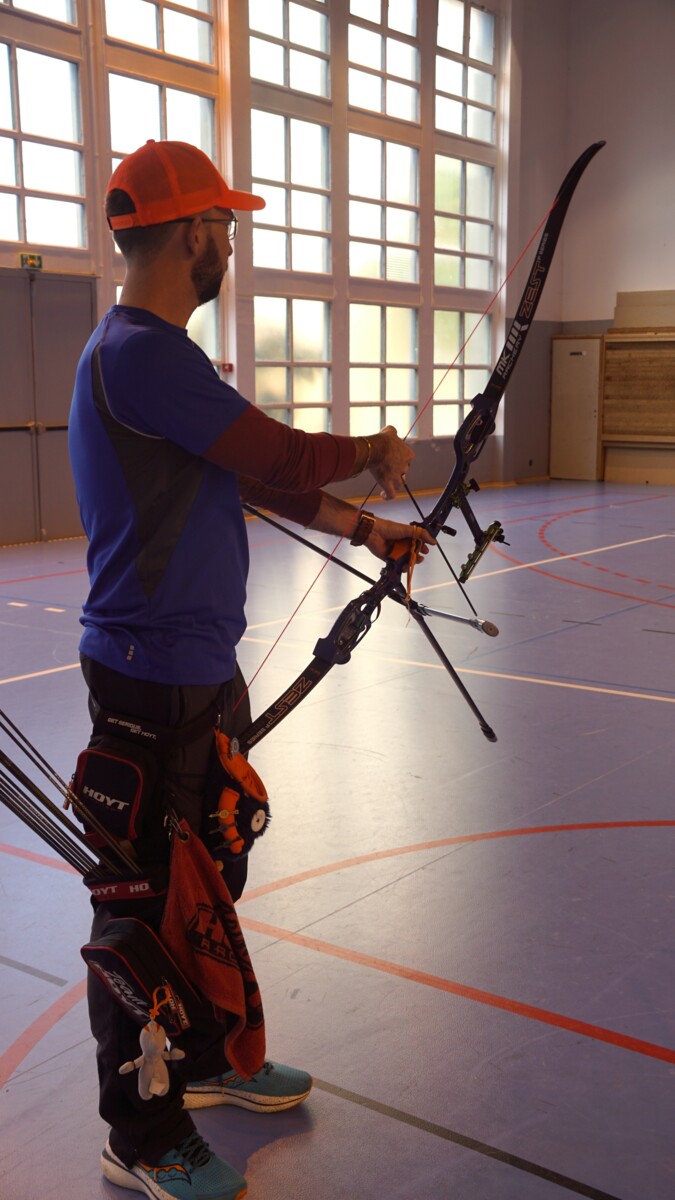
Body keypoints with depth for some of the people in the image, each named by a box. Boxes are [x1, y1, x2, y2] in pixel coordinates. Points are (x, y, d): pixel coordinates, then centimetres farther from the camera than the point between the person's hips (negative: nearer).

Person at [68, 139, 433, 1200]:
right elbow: (281, 455, -19)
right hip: (154, 682, -10)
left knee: (209, 881, 21)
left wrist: (363, 527, 16)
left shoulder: (156, 353, 15)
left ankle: (205, 1061, 40)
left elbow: (259, 478, 19)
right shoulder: (139, 354, -19)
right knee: (147, 907, 3)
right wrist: (376, 452, -1)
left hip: (198, 672, 10)